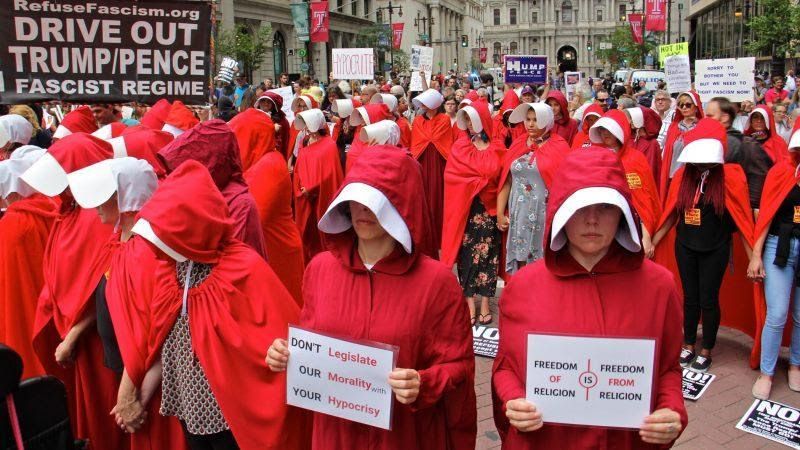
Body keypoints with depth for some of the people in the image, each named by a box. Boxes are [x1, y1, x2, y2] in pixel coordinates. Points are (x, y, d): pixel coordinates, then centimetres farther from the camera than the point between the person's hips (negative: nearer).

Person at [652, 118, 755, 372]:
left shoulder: (730, 177, -11)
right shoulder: (683, 175, 0)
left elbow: (742, 218, -9)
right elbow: (671, 213, 7)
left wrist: (753, 257, -10)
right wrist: (652, 242, 8)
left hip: (715, 250, -3)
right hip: (686, 247, 3)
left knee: (708, 300, 6)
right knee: (690, 298, 13)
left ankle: (706, 351, 23)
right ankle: (688, 346, 28)